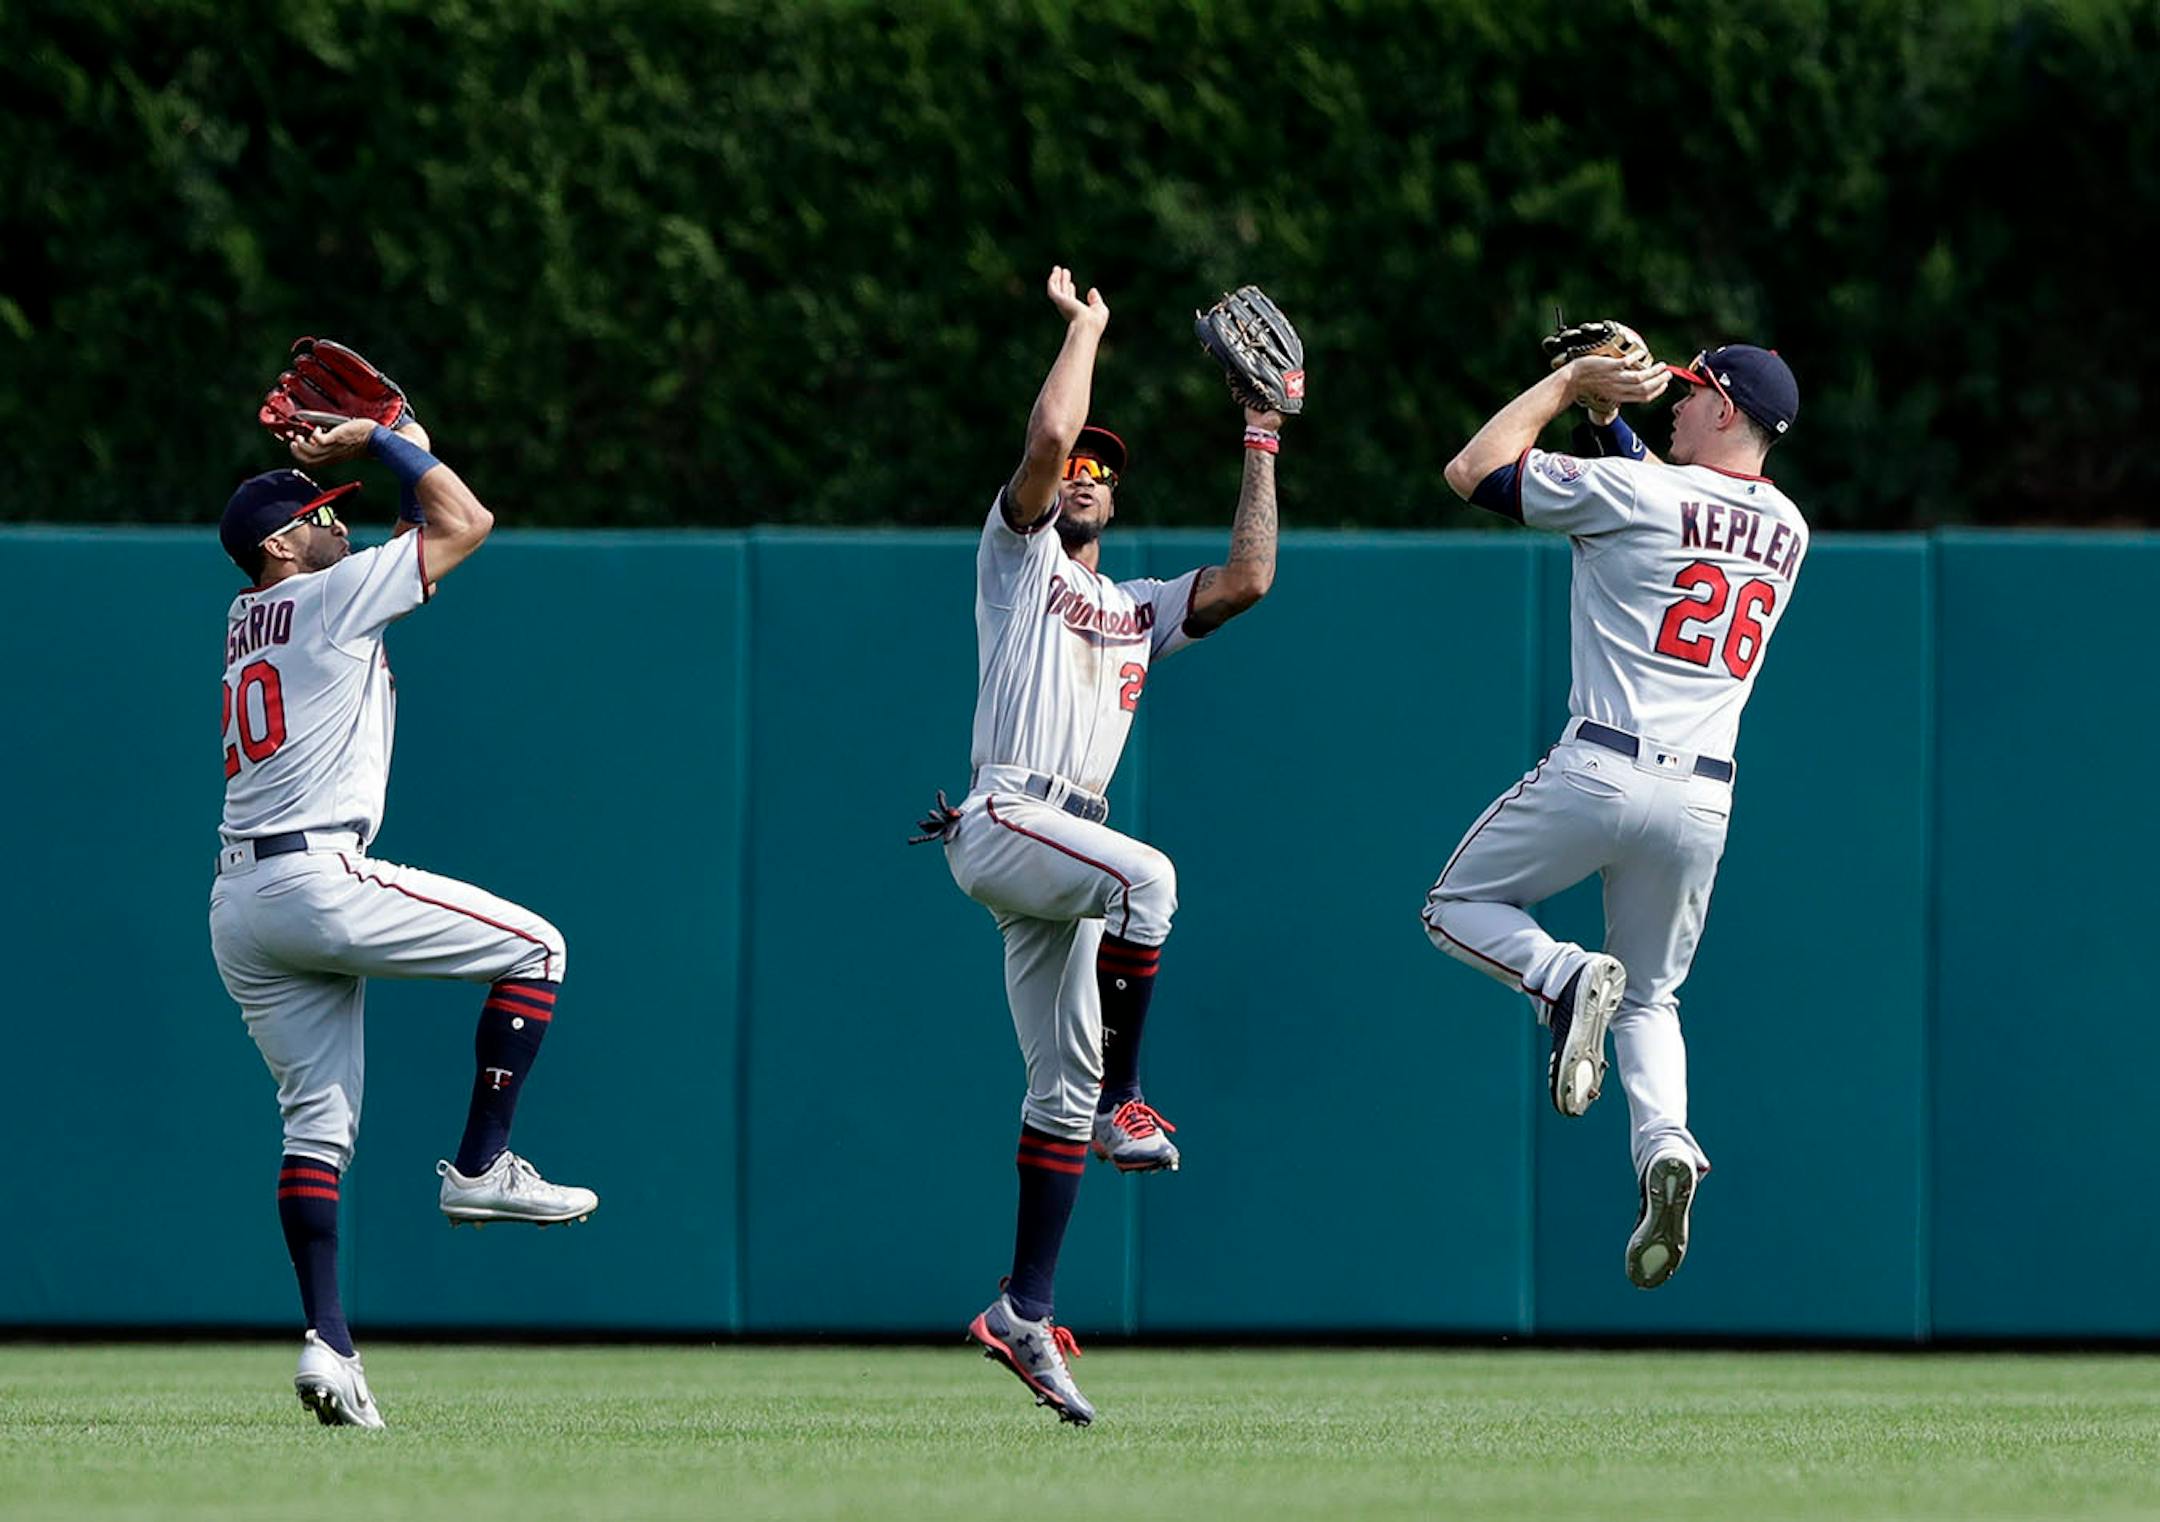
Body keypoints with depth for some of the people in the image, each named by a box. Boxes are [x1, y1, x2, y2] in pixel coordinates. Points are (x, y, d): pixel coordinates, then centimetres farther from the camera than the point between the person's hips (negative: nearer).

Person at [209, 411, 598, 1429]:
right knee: (533, 948, 4)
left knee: (318, 1117, 6)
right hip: (320, 877, -8)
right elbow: (464, 523, 3)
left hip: (238, 906, 8)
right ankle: (480, 1167, -1)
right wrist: (384, 443, 12)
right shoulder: (328, 596, 0)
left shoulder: (247, 622, 23)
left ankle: (326, 1339, -5)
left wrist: (390, 441, 28)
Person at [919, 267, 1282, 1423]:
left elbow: (1247, 580, 14)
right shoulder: (1019, 558, 10)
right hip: (1001, 825, -7)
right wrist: (1084, 326, 7)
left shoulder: (1140, 611, 27)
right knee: (1145, 876, -35)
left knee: (1061, 1090, 3)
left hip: (1064, 849, 7)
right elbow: (1047, 434, -6)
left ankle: (1023, 1313, 5)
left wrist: (1261, 441, 18)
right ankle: (1125, 1103, -26)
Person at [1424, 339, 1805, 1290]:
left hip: (1600, 774, -5)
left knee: (1458, 909, 16)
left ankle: (1565, 976, -15)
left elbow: (1472, 472, 1)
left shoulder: (1625, 491, -7)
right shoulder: (1786, 529, 12)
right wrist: (1606, 416, 25)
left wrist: (1568, 385, 9)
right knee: (1651, 999, 19)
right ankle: (1663, 1147, -11)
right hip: (1703, 799, 5)